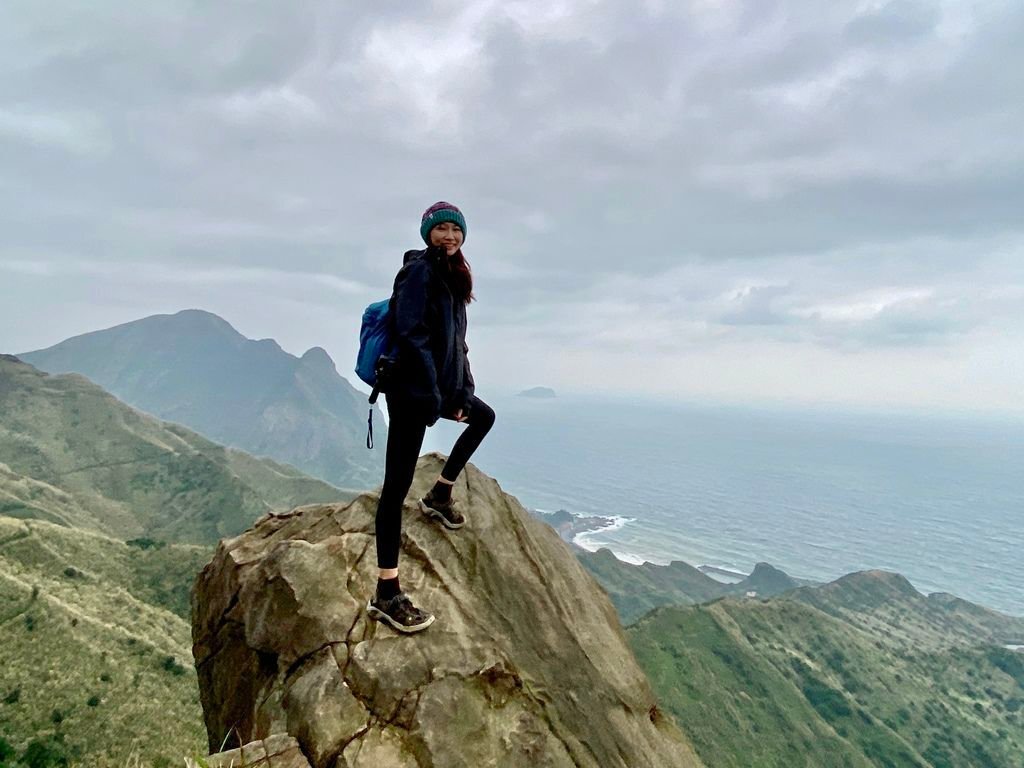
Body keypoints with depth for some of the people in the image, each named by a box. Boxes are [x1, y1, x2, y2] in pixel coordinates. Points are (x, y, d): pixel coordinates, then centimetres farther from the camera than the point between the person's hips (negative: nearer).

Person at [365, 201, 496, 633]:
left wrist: (462, 391, 9)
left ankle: (440, 494, 34)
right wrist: (433, 394, -22)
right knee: (397, 484, -8)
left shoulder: (453, 276, 16)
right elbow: (410, 333, -20)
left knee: (484, 417, 30)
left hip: (442, 387, 10)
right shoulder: (419, 270, -10)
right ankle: (386, 595, -3)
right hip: (413, 390, -9)